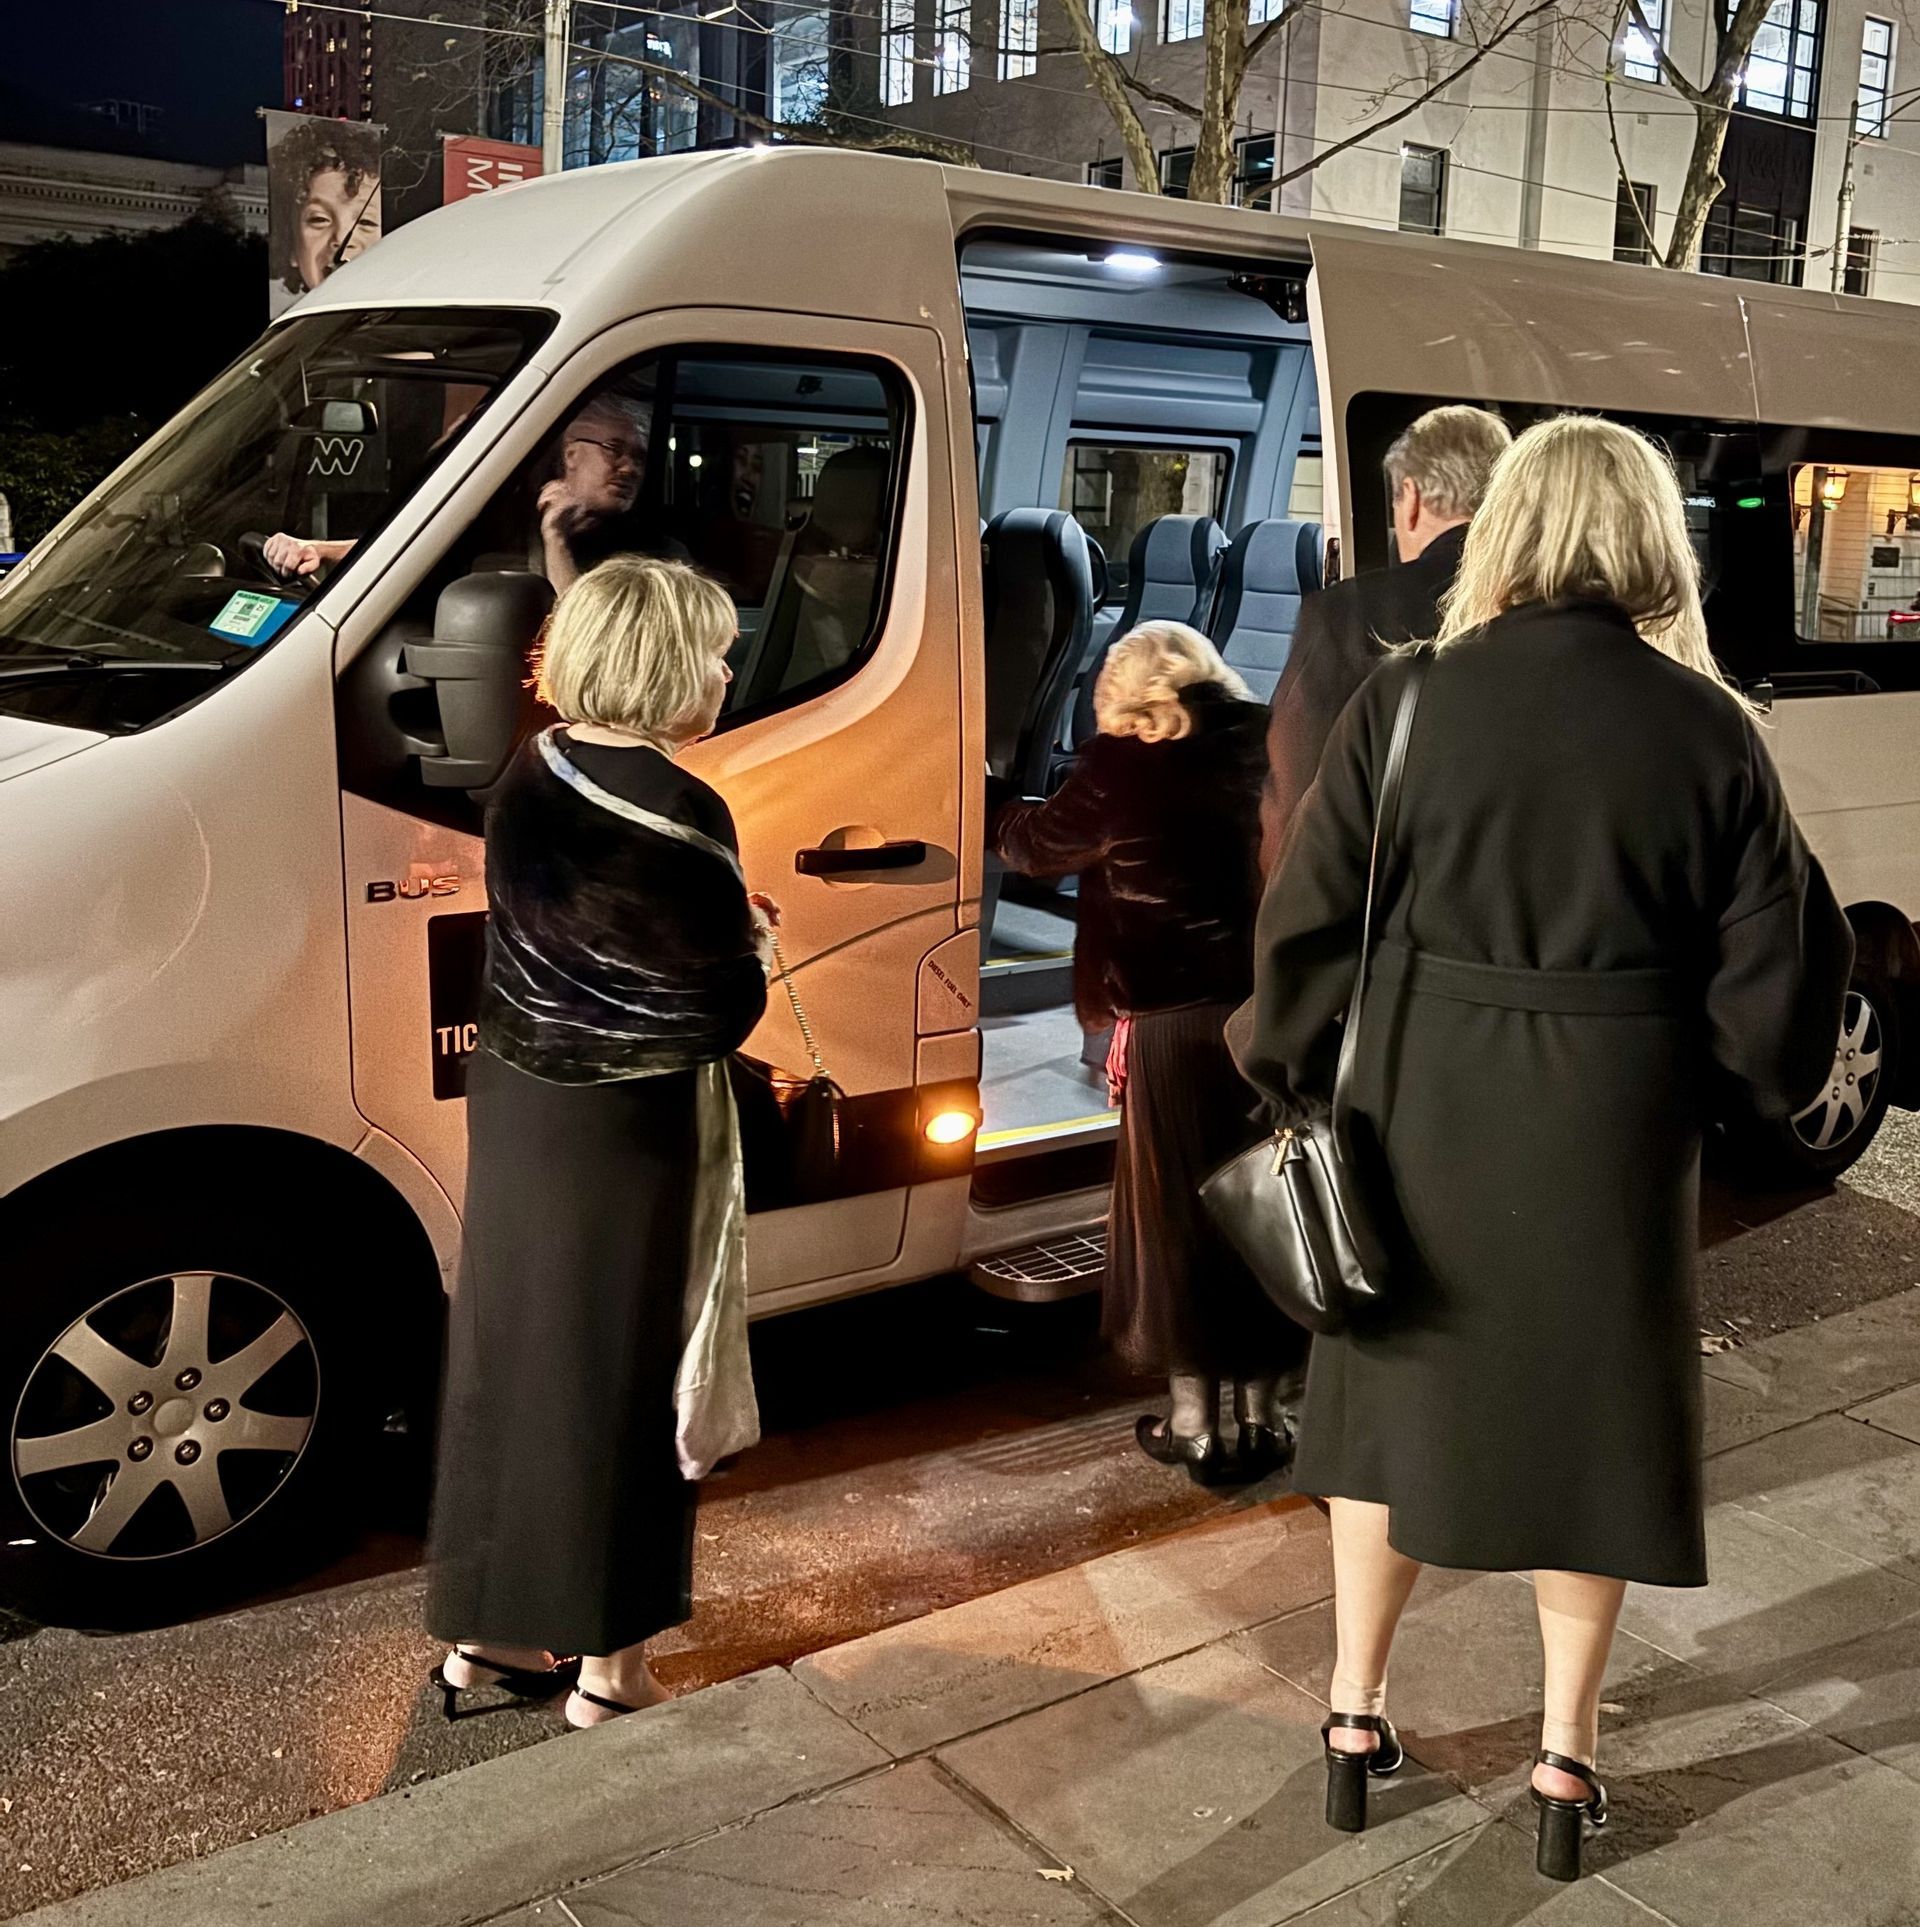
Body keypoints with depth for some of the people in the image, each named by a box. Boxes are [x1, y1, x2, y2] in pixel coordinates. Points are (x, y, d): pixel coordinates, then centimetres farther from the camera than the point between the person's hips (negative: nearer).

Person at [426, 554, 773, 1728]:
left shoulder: (530, 776, 2)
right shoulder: (677, 813, -20)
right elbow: (725, 1013, -16)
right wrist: (750, 939, 4)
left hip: (516, 1102, 7)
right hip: (630, 1130, -7)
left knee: (513, 1356, 16)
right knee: (619, 1379, 6)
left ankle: (489, 1632, 30)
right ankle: (608, 1667, 18)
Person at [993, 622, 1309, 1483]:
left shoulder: (1124, 770, -9)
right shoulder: (1258, 751, 2)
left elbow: (1040, 843, 6)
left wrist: (1002, 818, 27)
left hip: (1170, 1024, -4)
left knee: (1174, 1215, 9)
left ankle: (1192, 1426, 18)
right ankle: (1260, 1416, 25)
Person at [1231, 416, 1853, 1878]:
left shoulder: (1409, 702, -10)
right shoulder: (1712, 731, -8)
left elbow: (1311, 923, -7)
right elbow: (1774, 963, -2)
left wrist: (1296, 1083, 8)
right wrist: (1763, 1082, 17)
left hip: (1423, 1113, 0)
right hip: (1614, 1134, 0)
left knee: (1398, 1386, 18)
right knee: (1587, 1410, 16)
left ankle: (1357, 1714, 31)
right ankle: (1567, 1759, 28)